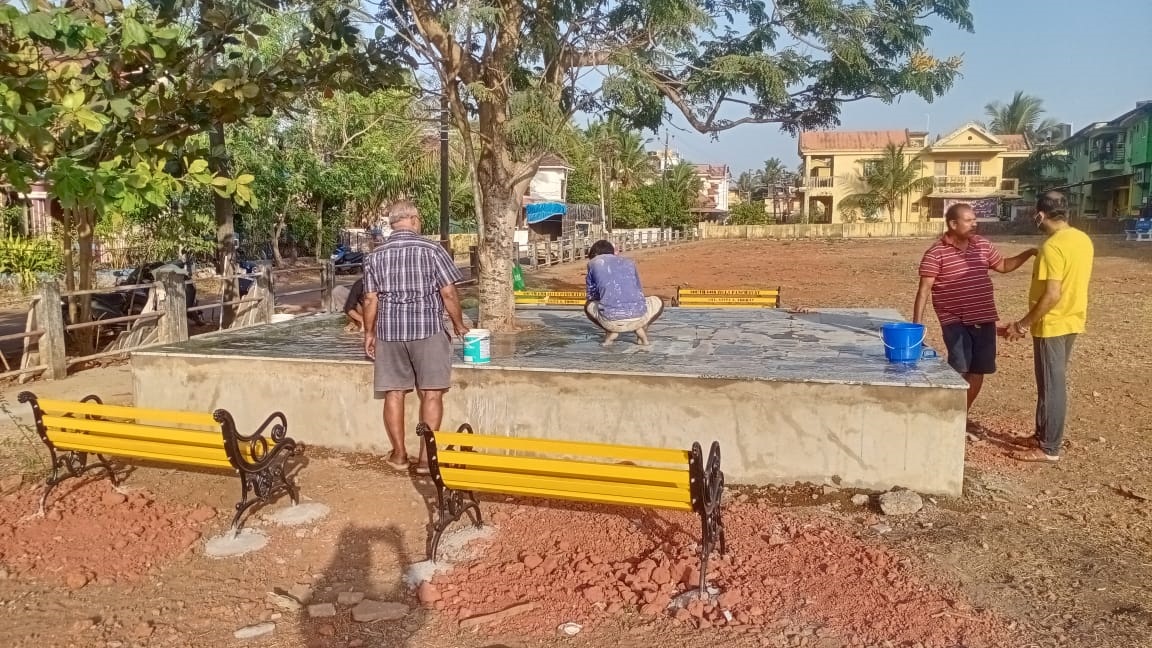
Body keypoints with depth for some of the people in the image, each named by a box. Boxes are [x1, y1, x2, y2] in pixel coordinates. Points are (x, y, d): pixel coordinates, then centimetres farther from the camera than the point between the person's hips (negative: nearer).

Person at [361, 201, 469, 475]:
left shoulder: (375, 256, 4)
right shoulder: (432, 249, -5)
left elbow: (370, 300, 4)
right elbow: (448, 293, -6)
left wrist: (369, 333, 15)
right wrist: (459, 325, 6)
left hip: (389, 331, 3)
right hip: (427, 329, -3)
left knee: (394, 392, 10)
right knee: (431, 393, 4)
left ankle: (399, 454, 17)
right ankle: (426, 456, 3)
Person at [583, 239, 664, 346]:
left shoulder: (593, 263, 18)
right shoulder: (629, 262, 25)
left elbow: (592, 295, 25)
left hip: (611, 320, -1)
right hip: (638, 317, 2)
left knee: (589, 305, 34)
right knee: (658, 302, 36)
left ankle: (611, 331, 8)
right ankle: (641, 328, 9)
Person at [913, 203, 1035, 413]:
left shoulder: (983, 245, 7)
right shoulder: (936, 253, -11)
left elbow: (1003, 265, 23)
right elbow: (924, 290, -13)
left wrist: (1028, 253, 7)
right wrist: (917, 323, -18)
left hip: (984, 319, 6)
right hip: (955, 322, -6)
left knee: (978, 371, 10)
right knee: (959, 371, -13)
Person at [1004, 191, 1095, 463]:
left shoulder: (1052, 246, -22)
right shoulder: (1083, 240, 6)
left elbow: (1052, 294, -26)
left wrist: (1023, 324, -19)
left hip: (1052, 324, -9)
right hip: (1072, 321, 9)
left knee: (1051, 386, -1)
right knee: (1054, 382, 18)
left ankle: (1049, 448, 6)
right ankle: (1044, 434, 28)